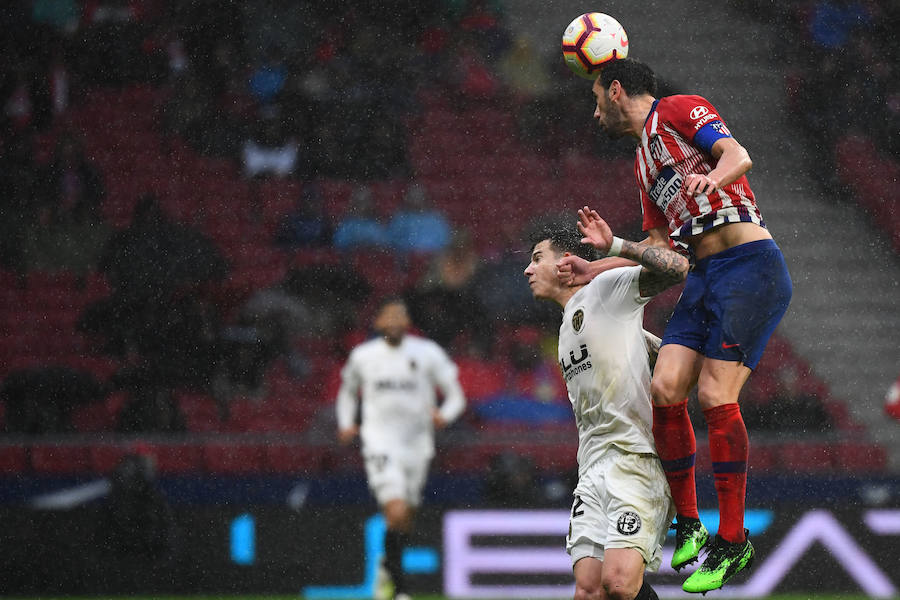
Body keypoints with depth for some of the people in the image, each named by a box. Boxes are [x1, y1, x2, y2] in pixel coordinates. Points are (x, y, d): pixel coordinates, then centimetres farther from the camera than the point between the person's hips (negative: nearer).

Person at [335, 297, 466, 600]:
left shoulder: (428, 353, 1)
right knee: (396, 513, -20)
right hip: (381, 445, -2)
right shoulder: (362, 356, 5)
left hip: (417, 444, 2)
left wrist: (444, 415, -17)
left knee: (405, 520, 13)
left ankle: (389, 565, 41)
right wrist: (345, 423, 7)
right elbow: (347, 391, 23)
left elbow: (456, 396, 4)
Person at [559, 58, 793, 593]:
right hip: (705, 277, 9)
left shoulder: (680, 109, 1)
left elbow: (738, 156, -15)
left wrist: (712, 178, -36)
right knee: (665, 389, -5)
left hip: (750, 264, -8)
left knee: (715, 395, -16)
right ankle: (688, 524, 5)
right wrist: (598, 267, 25)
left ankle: (733, 540, -10)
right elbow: (662, 248, 29)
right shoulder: (643, 162, 26)